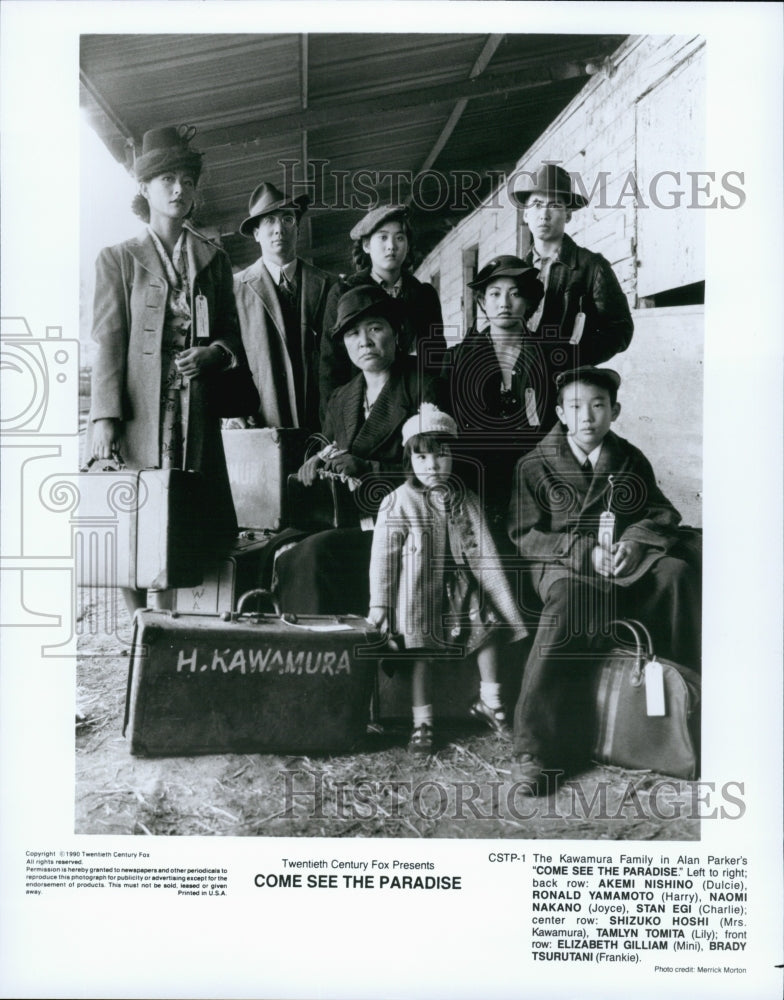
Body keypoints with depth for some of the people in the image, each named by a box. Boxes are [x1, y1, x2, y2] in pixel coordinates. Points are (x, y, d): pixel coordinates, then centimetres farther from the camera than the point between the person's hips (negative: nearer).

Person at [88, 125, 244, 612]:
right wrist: (105, 416, -9)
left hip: (198, 411, 2)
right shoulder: (118, 258, 11)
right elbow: (108, 339, 1)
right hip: (138, 412, -2)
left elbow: (232, 333, 20)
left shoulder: (214, 260, 18)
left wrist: (213, 352, -5)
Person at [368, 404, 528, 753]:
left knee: (490, 629, -4)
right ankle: (421, 724, 15)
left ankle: (489, 702, 17)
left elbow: (483, 551, 4)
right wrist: (379, 603, -7)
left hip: (462, 585, 4)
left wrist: (499, 598, 0)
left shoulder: (467, 501, 4)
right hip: (419, 593, -3)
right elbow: (382, 556, -7)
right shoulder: (398, 503, -8)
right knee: (421, 655, 1)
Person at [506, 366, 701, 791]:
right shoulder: (535, 465, 3)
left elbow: (662, 513, 13)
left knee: (679, 575, -27)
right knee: (569, 602, -38)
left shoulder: (630, 460, 15)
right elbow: (525, 535, -2)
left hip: (628, 561, 4)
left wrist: (635, 541, -11)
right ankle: (531, 747, -35)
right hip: (563, 565, -4)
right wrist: (585, 551, -15)